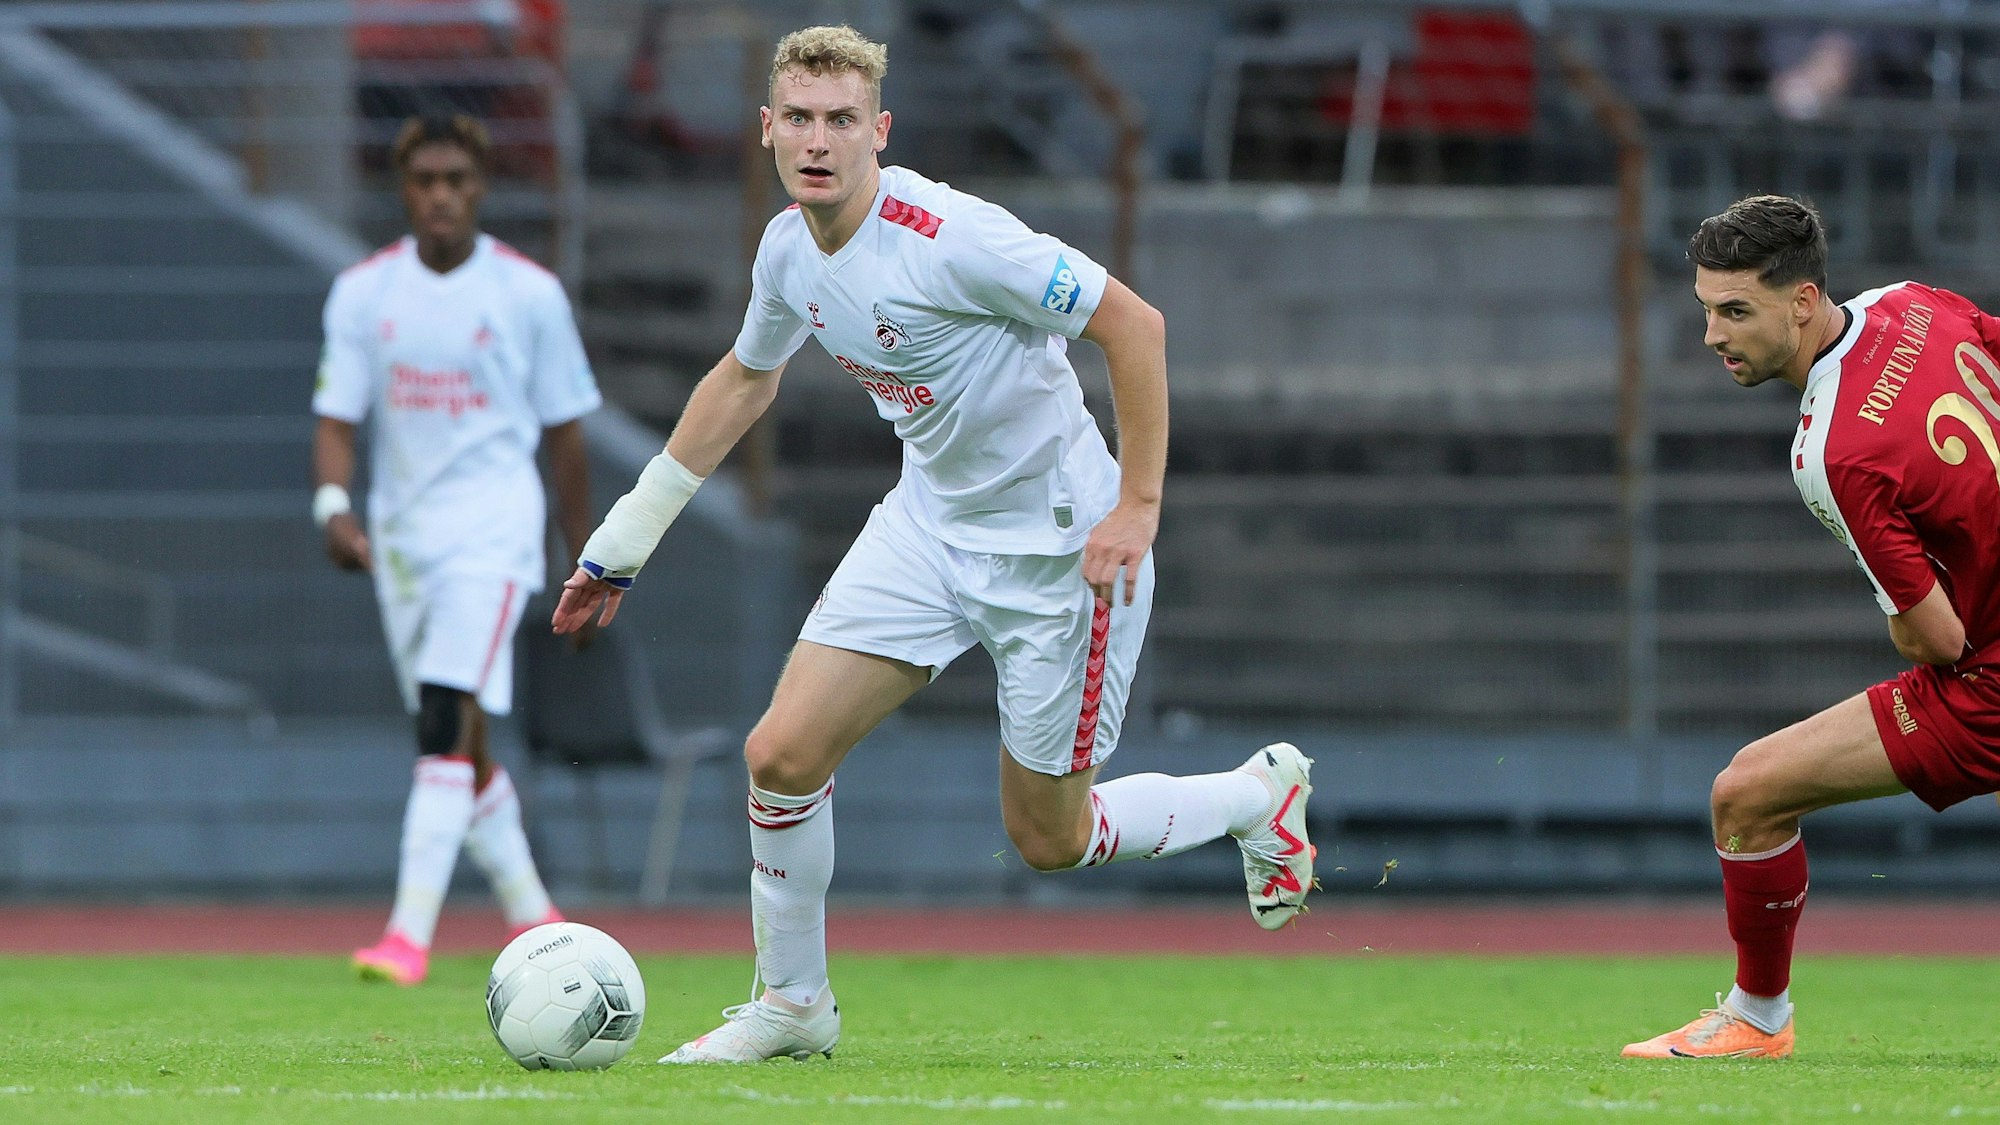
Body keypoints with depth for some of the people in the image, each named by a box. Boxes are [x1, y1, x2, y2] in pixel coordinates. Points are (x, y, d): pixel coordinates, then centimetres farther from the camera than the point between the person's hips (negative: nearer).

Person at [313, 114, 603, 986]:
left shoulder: (528, 293, -2)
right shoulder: (363, 292, 4)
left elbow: (564, 433, 5)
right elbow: (336, 421, 0)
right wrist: (334, 508, -20)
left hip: (492, 530, -4)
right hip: (398, 536, 4)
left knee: (447, 723, -19)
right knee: (458, 746, 12)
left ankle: (411, 933, -25)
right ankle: (529, 912, 29)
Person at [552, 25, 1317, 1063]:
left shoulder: (949, 236, -27)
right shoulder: (789, 247, -4)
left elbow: (1134, 325, -23)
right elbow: (743, 381, 17)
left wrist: (1139, 506, -23)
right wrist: (621, 544, 20)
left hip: (1057, 540, -6)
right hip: (928, 521, 6)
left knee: (1047, 841, 5)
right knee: (783, 754, -7)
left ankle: (1260, 795, 32)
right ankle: (791, 1003, 13)